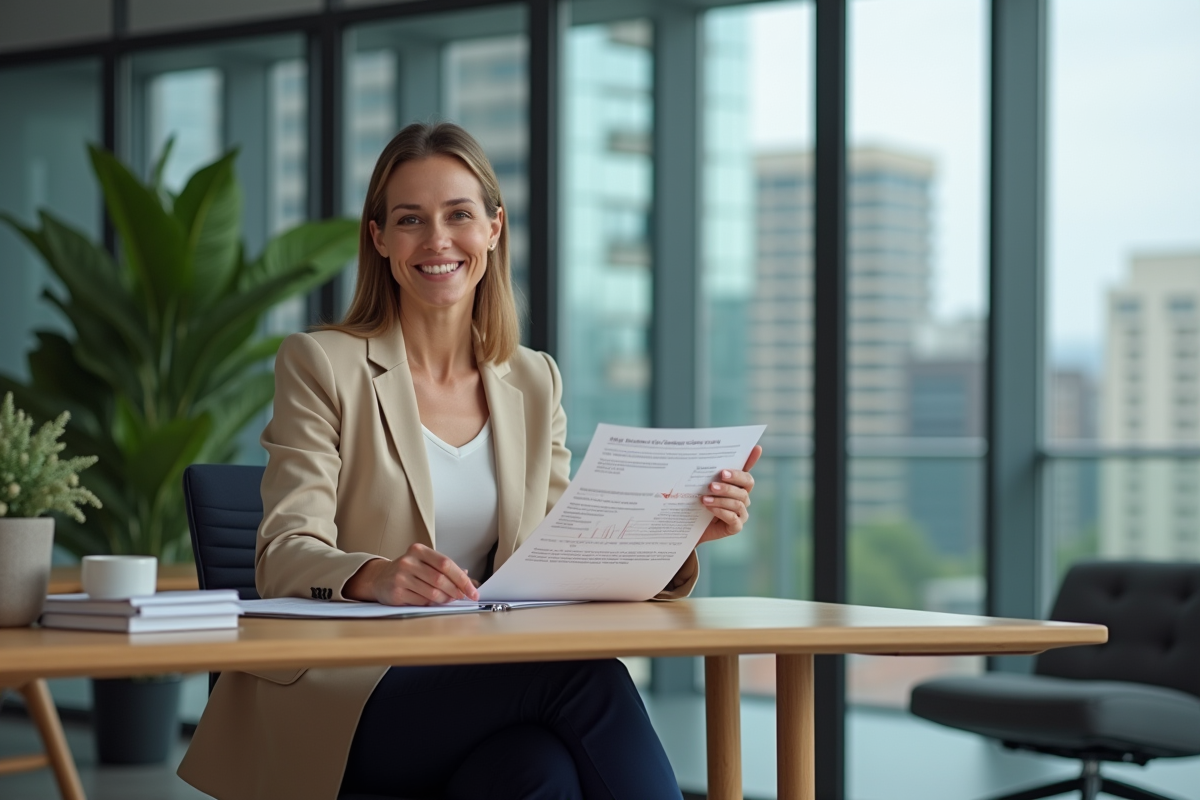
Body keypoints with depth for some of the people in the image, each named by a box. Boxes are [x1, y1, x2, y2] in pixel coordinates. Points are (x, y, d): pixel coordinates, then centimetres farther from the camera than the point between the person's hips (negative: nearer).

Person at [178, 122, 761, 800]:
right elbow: (286, 556, -10)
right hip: (340, 699, -4)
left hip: (486, 687, 4)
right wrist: (374, 577, -32)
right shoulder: (321, 365, 1)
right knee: (586, 672, -30)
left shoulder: (534, 382, 16)